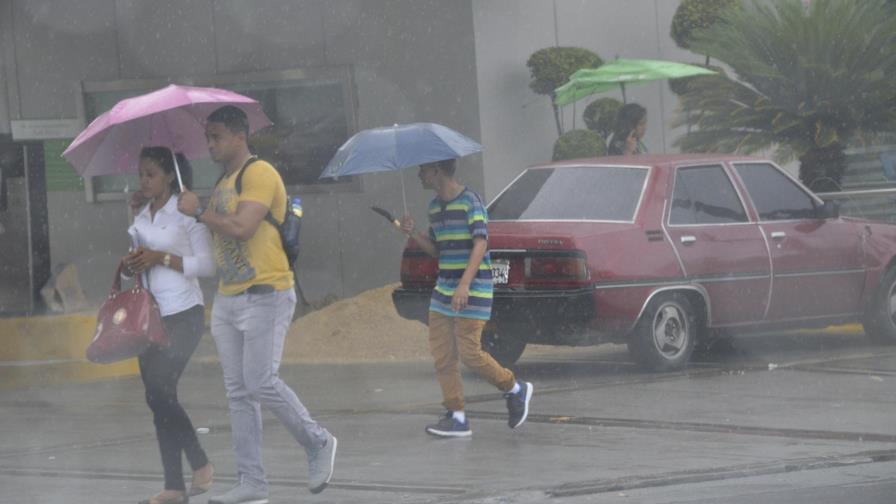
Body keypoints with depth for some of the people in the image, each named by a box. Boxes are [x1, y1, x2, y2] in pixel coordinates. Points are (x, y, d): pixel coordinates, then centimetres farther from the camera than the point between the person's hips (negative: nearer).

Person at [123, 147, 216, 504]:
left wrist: (162, 258, -16)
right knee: (157, 397, 2)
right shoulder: (140, 220, 14)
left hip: (182, 314, -7)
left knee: (160, 391, -17)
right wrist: (130, 266, -4)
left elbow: (208, 265, -10)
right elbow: (131, 269, 19)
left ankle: (200, 465, -2)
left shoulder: (187, 213, -5)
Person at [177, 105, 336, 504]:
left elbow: (242, 228, -22)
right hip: (227, 299, 9)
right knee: (238, 393, 4)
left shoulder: (259, 174, -10)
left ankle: (318, 444, 7)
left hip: (265, 295, -9)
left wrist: (198, 211, -12)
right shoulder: (224, 183, 19)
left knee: (261, 383, -14)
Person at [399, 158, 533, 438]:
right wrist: (413, 233, 1)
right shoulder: (435, 206, 14)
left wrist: (465, 284, -29)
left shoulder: (470, 201, -12)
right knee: (441, 354, 0)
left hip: (473, 288, -8)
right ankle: (456, 417, 3)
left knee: (469, 351, -10)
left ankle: (514, 389, 11)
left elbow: (480, 244, -19)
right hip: (444, 289, 8)